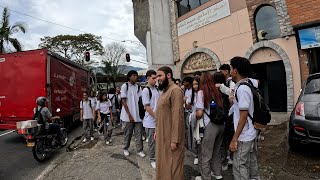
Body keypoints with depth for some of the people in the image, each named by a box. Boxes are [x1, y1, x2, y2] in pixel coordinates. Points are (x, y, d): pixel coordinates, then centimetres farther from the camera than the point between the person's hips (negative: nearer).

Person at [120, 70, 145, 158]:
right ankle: (125, 149, 29)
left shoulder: (138, 87, 7)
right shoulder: (125, 86, -4)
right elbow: (124, 101, -7)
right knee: (127, 134, 11)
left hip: (138, 115, 3)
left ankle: (140, 150, 18)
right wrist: (129, 115, -11)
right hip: (128, 115, -3)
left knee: (139, 134, 6)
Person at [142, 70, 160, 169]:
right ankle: (153, 160, 26)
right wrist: (156, 117, -14)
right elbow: (147, 107, -15)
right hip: (151, 121, -6)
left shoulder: (156, 89, 9)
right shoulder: (146, 90, -12)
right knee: (152, 142, 7)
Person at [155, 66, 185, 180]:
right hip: (162, 134, 9)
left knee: (172, 164, 8)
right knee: (163, 162, 21)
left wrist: (175, 140, -22)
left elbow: (177, 116, -22)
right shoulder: (165, 91, 12)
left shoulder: (175, 90, -17)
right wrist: (157, 131, 15)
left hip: (171, 136, -9)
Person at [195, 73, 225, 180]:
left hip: (211, 125, -7)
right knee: (216, 151, 23)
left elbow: (200, 113, -13)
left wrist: (195, 117, 7)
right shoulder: (217, 92, 9)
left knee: (205, 155, 8)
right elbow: (223, 108, 11)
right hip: (221, 124, 7)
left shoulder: (202, 92, -7)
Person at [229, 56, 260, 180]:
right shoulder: (250, 83, 2)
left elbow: (243, 117, -23)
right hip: (251, 133, 9)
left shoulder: (242, 88, -23)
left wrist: (234, 139, -18)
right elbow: (257, 82, 30)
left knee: (240, 167, 3)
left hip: (243, 137, -9)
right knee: (252, 162, 22)